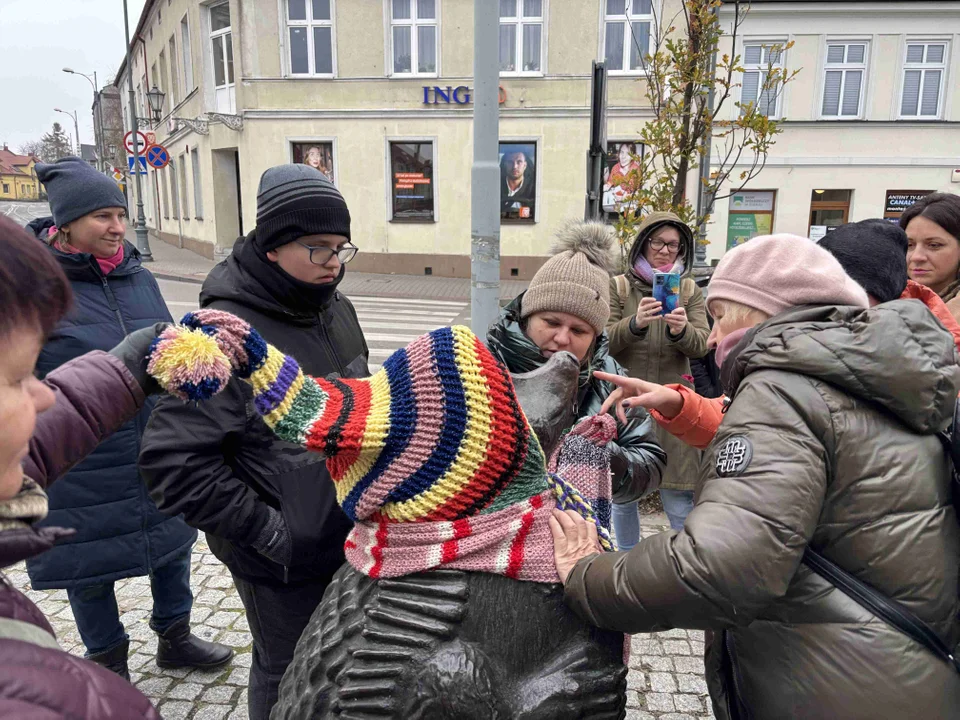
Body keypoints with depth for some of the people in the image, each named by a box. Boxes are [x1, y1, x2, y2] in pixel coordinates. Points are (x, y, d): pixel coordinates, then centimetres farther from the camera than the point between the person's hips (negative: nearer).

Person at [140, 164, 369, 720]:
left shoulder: (336, 308, 1)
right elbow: (173, 459, -23)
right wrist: (264, 530, -20)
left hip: (349, 534, 7)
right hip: (283, 561, -6)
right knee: (286, 675, 16)